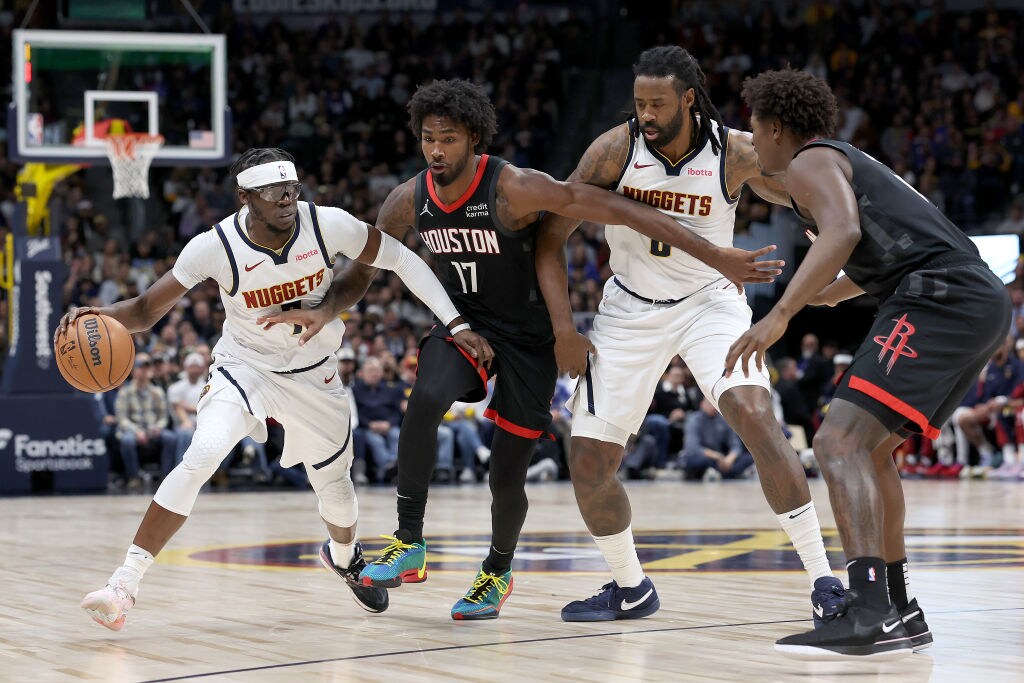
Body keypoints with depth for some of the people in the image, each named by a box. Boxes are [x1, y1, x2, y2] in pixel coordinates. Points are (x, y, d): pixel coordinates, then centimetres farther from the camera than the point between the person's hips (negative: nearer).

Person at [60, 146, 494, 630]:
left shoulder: (328, 225, -23)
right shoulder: (216, 247, -25)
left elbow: (400, 259, -10)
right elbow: (147, 309, -17)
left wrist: (455, 323, -16)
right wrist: (97, 316, -38)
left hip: (313, 373, 2)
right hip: (245, 366, -2)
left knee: (333, 483, 14)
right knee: (201, 457, -27)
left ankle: (344, 555, 52)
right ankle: (124, 585, -23)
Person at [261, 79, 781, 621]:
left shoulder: (514, 188, -26)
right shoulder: (409, 200, -9)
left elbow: (618, 209, -28)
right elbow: (365, 265, 8)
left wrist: (715, 256, -32)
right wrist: (326, 310, -13)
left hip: (528, 337, -3)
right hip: (463, 323, 3)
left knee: (507, 477, 0)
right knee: (425, 399, -31)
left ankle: (498, 570, 33)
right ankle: (410, 544, -20)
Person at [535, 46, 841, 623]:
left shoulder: (735, 154, -17)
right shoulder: (616, 149, -16)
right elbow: (551, 237, -8)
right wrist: (565, 329, -15)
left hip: (709, 300, -2)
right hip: (631, 309, 2)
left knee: (754, 414, -28)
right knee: (589, 464, -2)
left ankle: (823, 581, -20)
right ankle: (630, 589, 24)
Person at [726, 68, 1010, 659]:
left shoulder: (810, 161, 1)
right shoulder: (853, 161, 31)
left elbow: (844, 233, -20)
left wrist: (780, 314, -25)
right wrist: (828, 293, 63)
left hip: (941, 299, -10)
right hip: (985, 300, 10)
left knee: (841, 442, -17)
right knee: (871, 449, 20)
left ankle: (869, 614, -31)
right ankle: (899, 612, 19)